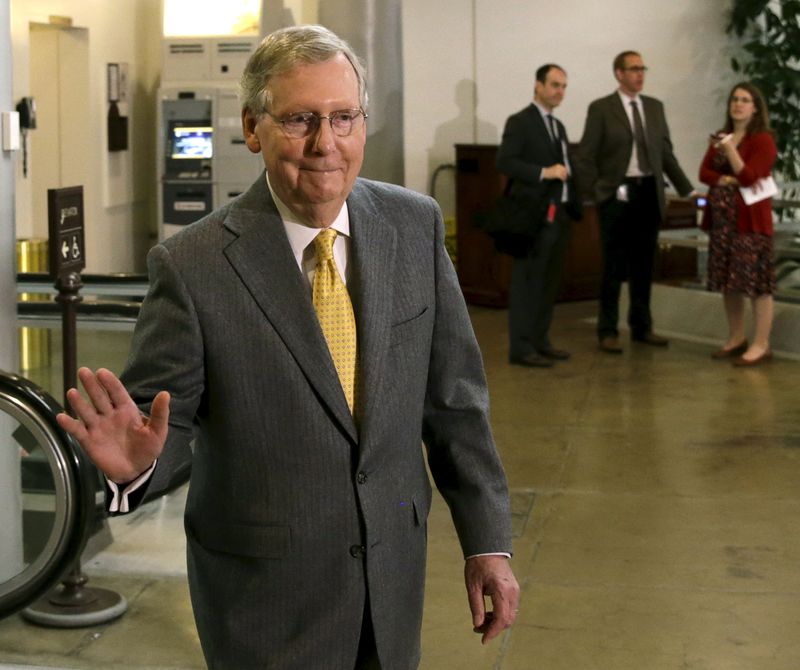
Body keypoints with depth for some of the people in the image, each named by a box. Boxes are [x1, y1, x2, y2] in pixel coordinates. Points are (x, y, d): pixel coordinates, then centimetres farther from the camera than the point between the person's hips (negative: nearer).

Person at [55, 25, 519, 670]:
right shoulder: (192, 265, -16)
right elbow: (165, 414, -9)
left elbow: (453, 395, 0)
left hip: (395, 565, 4)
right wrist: (137, 461, -32)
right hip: (266, 587, -3)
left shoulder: (416, 226, -4)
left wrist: (487, 541, 2)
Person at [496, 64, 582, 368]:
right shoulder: (520, 122, -6)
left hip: (560, 214, 8)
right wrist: (544, 172, -20)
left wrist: (575, 203, 8)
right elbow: (504, 161, -16)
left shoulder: (558, 126, 19)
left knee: (550, 282, 11)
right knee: (528, 282, -6)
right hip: (534, 215, -8)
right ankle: (521, 348, -3)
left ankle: (540, 341, 19)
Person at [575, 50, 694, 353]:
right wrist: (596, 192, -11)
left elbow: (665, 152, 13)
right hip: (617, 195, -4)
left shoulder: (655, 107, 10)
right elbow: (584, 157, -4)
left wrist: (686, 189, 8)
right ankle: (608, 331, 10)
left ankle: (641, 327, 21)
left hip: (649, 194, 4)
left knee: (644, 265, 11)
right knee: (614, 266, 1)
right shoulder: (601, 109, -4)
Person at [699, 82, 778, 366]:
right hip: (722, 217, 7)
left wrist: (729, 147, -20)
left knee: (756, 281, -7)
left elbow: (748, 177, -15)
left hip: (750, 219, -7)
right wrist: (724, 179, -10)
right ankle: (736, 338, 20)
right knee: (728, 281, 10)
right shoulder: (721, 137, 15)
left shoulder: (763, 140, -7)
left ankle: (761, 345, -5)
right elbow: (704, 172, 9)